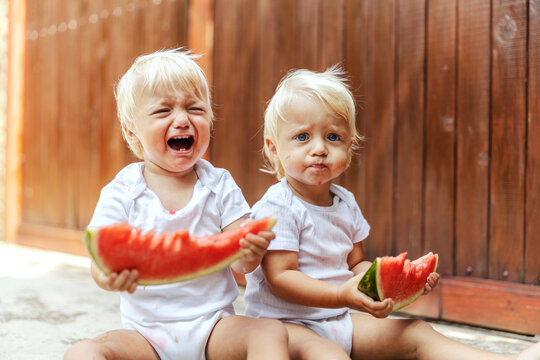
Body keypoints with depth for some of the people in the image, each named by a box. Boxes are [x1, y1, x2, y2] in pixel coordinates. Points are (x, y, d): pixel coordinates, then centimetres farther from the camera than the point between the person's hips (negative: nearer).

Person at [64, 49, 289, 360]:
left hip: (214, 326, 1)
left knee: (272, 332, -25)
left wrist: (251, 254, -28)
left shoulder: (220, 186, 2)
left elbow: (240, 263, -3)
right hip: (146, 332, 0)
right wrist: (109, 276, -36)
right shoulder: (120, 193, -1)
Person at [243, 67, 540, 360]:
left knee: (416, 333, -7)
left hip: (339, 322, 7)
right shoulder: (277, 207, -15)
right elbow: (280, 278, -20)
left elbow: (356, 265, 15)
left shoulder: (346, 204, 9)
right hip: (286, 323, -7)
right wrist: (340, 296, -32)